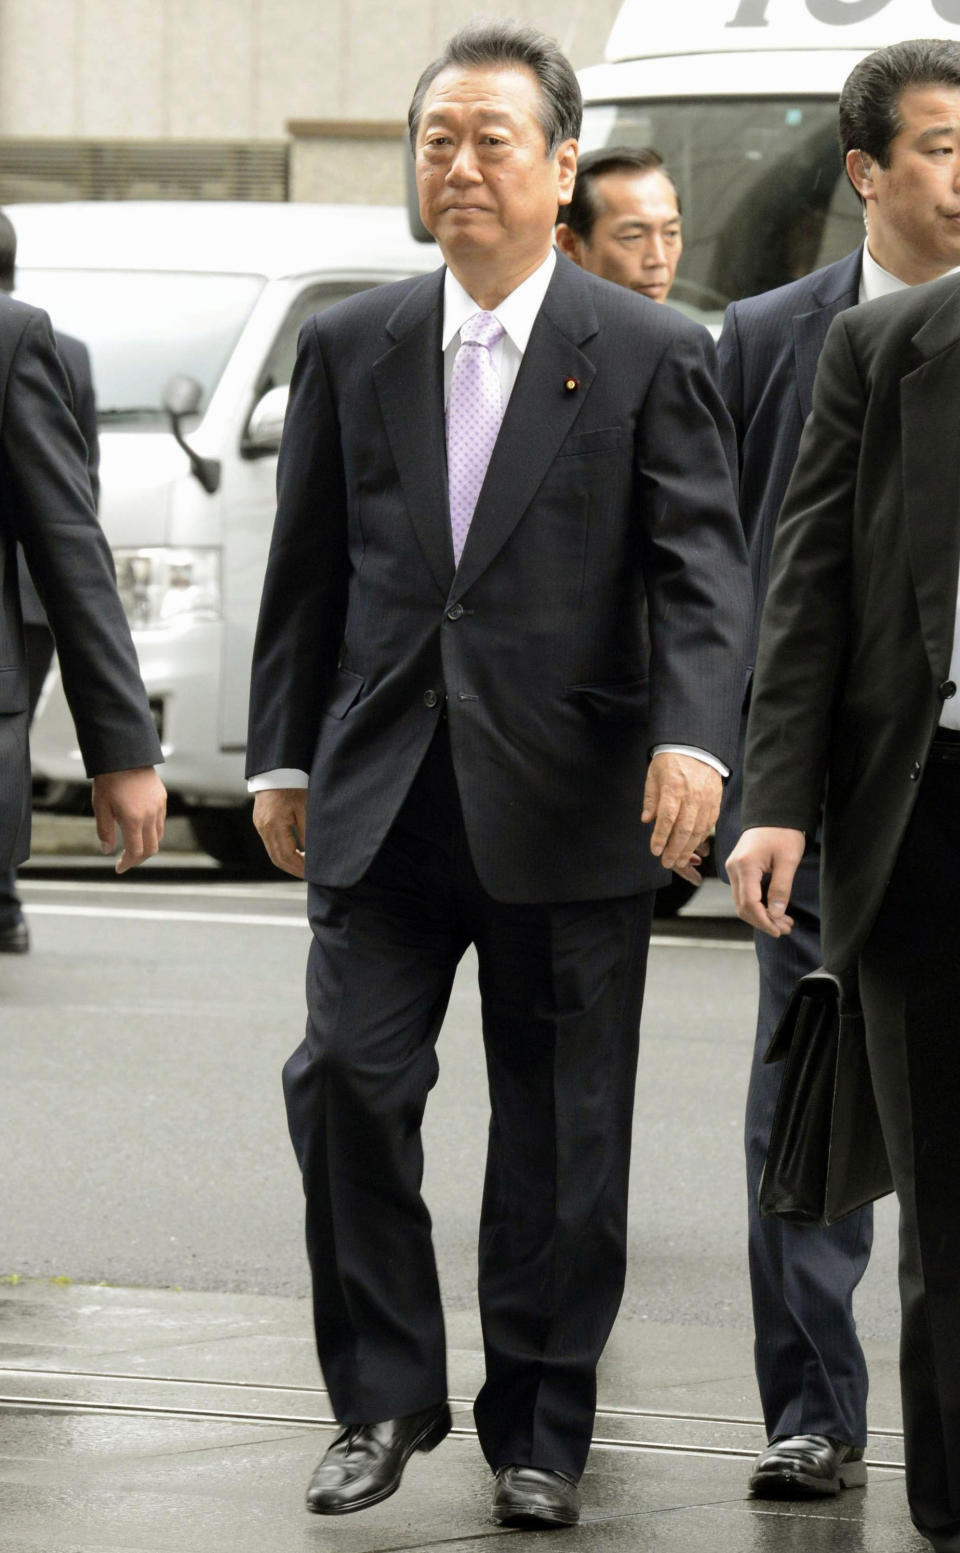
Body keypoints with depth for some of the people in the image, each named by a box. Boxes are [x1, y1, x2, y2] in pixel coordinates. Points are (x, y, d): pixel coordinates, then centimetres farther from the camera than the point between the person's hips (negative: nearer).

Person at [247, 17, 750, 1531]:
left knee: (561, 1132, 4)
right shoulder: (350, 346, 9)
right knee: (347, 1079, -8)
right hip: (383, 796, 2)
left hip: (567, 809, -2)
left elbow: (703, 570, -7)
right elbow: (307, 569, 14)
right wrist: (283, 757, 11)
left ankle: (540, 1430, 16)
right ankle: (385, 1398, 7)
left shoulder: (652, 357, 0)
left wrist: (694, 737, -22)